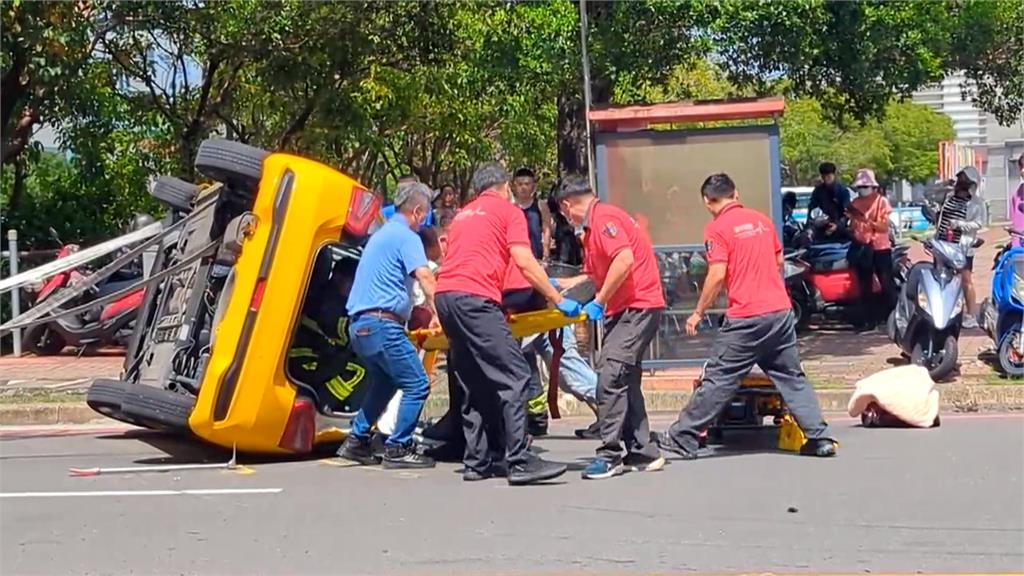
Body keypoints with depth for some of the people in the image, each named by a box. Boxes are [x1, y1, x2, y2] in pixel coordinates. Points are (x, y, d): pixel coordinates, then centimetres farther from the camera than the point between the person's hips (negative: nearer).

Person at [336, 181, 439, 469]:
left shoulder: (381, 234, 23)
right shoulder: (407, 237, -7)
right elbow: (424, 276, -22)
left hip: (360, 323, 10)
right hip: (381, 323, -10)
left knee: (385, 382, 23)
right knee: (417, 385, -6)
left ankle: (356, 441, 23)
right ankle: (398, 449, -4)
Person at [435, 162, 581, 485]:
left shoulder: (462, 215, 28)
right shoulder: (508, 211, 8)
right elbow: (525, 263, -3)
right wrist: (558, 300, 1)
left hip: (445, 294, 8)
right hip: (475, 297, -8)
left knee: (473, 385, 13)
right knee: (514, 377, -10)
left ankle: (476, 463, 11)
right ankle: (520, 463, -18)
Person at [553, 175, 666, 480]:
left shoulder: (604, 217, -11)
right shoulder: (592, 228, 21)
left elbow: (625, 260, -25)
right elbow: (593, 275, 32)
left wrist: (599, 303, -19)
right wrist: (558, 284, 37)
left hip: (637, 307, -11)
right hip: (625, 309, 11)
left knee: (610, 374, -16)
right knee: (625, 380, 11)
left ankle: (610, 455, -15)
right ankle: (642, 452, 15)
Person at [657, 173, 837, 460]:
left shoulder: (717, 228, -7)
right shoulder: (761, 219, 12)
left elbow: (718, 275, -15)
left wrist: (698, 313, -6)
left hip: (747, 317, -6)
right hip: (781, 310, 6)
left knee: (718, 379, 0)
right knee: (792, 377, 13)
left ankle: (683, 438, 7)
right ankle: (820, 438, 12)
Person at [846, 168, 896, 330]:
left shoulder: (881, 201, -3)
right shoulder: (855, 203, 7)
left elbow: (884, 227, -10)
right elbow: (852, 228, 9)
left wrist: (868, 220, -23)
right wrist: (852, 218, -11)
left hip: (880, 247, -4)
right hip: (862, 247, 4)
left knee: (887, 284, -5)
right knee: (865, 286, 7)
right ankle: (871, 318, 13)